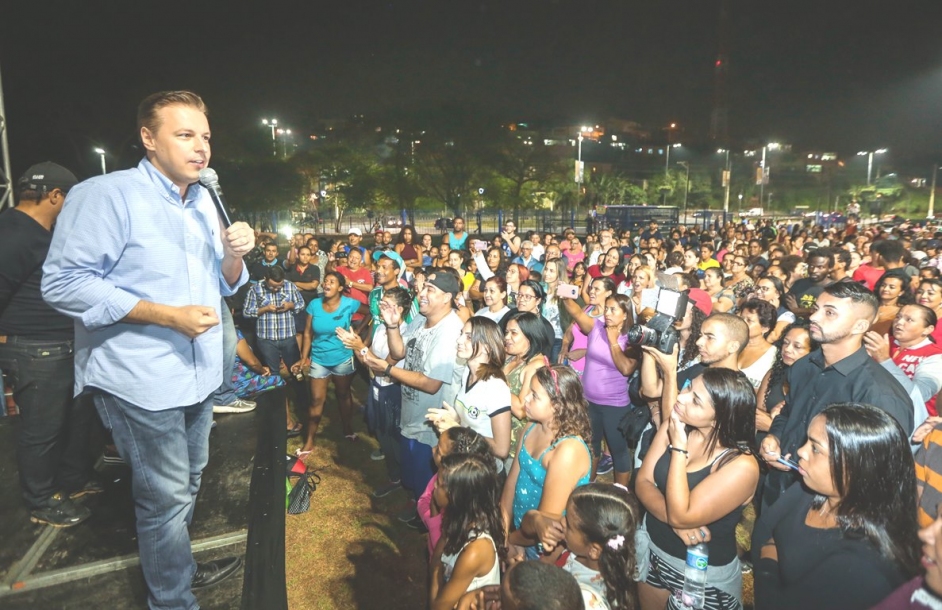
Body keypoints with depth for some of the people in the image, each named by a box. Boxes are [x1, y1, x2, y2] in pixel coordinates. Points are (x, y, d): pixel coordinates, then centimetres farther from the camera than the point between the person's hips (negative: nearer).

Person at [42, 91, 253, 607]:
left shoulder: (204, 203, 11)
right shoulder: (107, 195, -14)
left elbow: (225, 285, 15)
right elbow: (63, 283, -20)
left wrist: (236, 254, -8)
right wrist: (167, 315, -25)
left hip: (198, 374, 8)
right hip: (141, 380, -8)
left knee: (186, 485, 23)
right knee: (166, 498, 4)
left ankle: (178, 567, 45)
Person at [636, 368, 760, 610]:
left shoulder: (742, 466, -28)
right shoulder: (673, 427, -12)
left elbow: (680, 515, -29)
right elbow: (643, 482, -9)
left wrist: (679, 447, -31)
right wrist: (676, 523, -26)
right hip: (652, 549, 5)